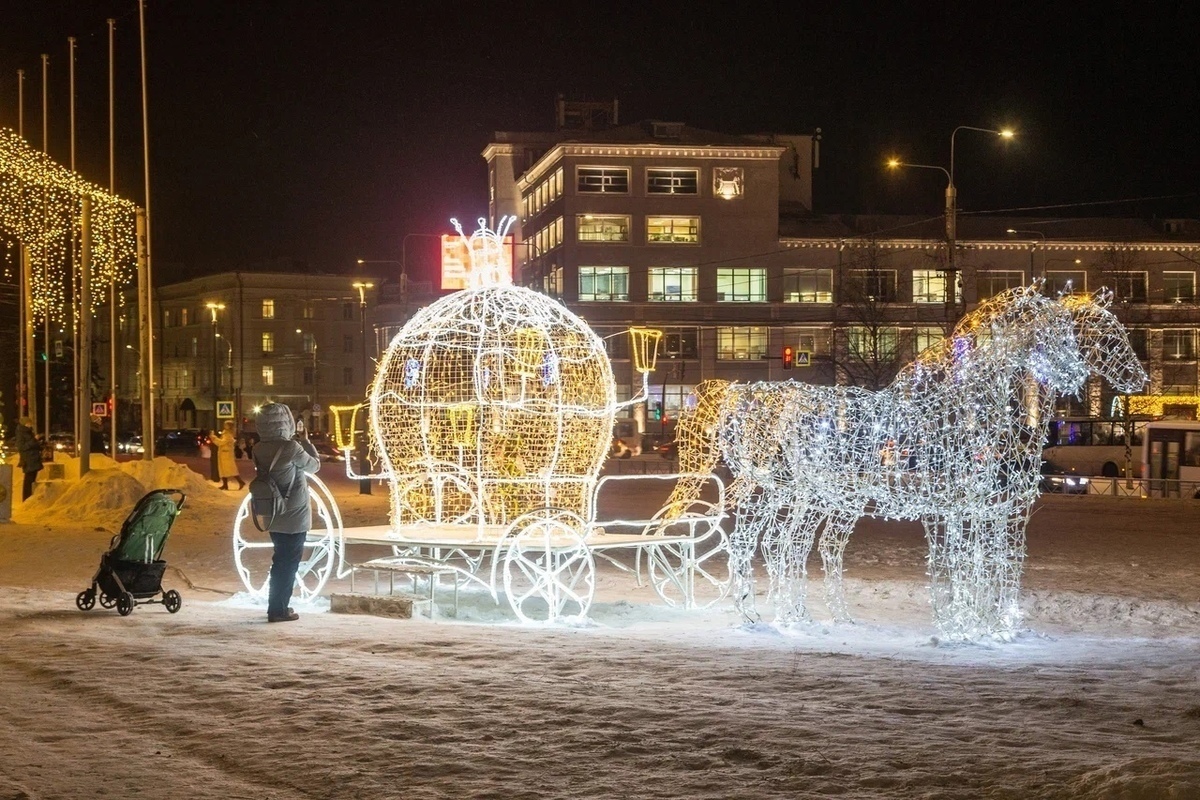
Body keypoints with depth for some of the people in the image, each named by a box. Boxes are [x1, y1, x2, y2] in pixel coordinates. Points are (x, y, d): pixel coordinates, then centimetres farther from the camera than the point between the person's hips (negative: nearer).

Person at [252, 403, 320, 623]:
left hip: (273, 516, 7)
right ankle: (278, 609, 7)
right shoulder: (291, 448, -20)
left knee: (281, 561, 20)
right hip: (295, 518, -7)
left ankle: (276, 606, 27)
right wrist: (306, 442, 5)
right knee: (289, 563, 4)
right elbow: (314, 465, -6)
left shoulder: (259, 449, 0)